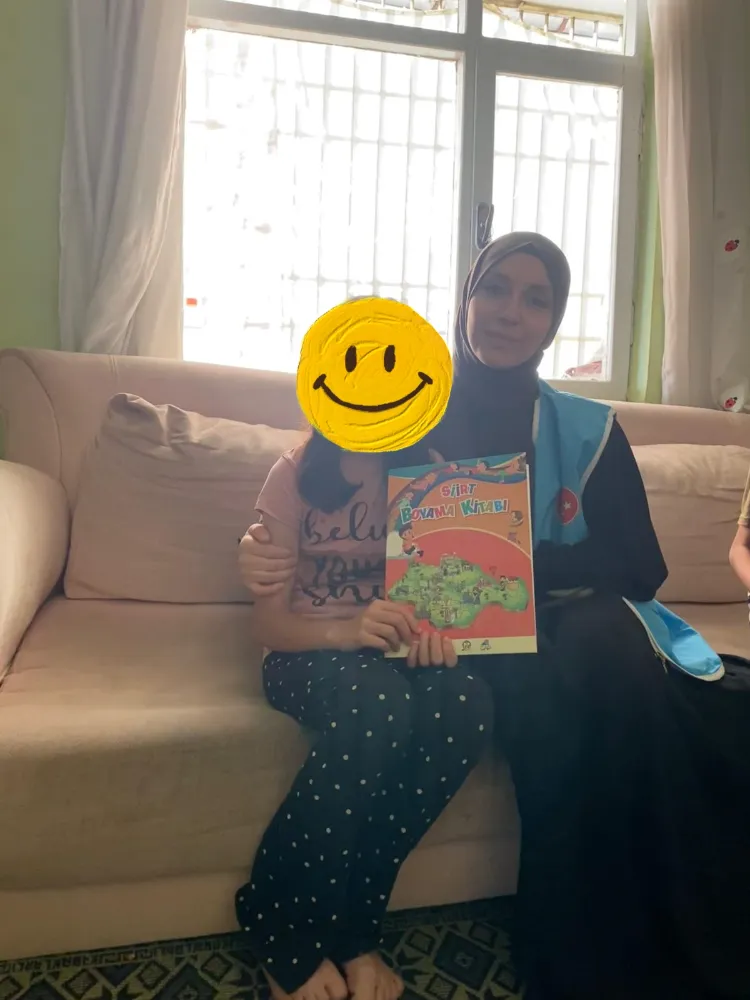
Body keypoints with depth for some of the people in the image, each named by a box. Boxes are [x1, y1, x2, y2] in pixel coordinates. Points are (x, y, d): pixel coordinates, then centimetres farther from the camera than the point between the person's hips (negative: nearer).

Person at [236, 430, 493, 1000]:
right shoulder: (296, 474, -6)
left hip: (398, 647, 3)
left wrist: (435, 628, -21)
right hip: (311, 652, -3)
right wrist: (346, 630, -29)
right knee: (377, 706, -36)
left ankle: (351, 931, -14)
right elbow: (270, 622, -9)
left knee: (467, 702, -30)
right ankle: (285, 930, -12)